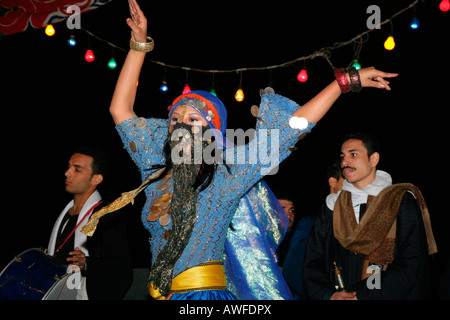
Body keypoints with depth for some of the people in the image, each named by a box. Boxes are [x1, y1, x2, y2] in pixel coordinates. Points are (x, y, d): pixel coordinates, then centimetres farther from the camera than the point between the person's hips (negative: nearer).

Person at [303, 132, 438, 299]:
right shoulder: (332, 206, 14)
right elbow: (313, 262, 11)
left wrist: (360, 296, -12)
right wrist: (329, 295, -8)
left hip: (388, 297, -2)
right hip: (336, 295, 2)